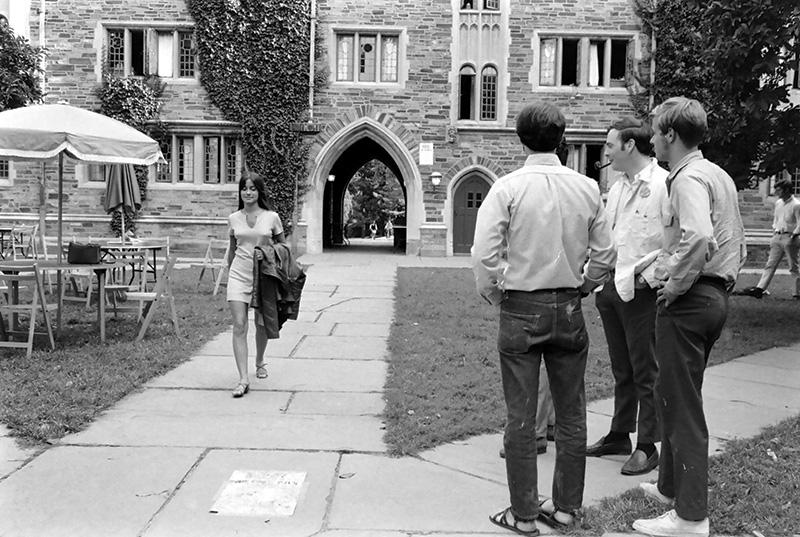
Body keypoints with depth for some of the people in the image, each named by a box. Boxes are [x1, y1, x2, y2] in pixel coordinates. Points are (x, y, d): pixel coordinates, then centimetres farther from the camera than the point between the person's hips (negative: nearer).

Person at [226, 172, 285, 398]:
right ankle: (243, 379, -12)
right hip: (239, 275, 1)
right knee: (239, 325, -11)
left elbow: (283, 246, 9)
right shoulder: (233, 219, 5)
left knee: (262, 324, 12)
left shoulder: (272, 217, -1)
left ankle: (259, 362, 40)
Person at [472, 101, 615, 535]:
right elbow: (604, 254, 4)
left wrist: (493, 294, 2)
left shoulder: (508, 187, -9)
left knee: (521, 417, 5)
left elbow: (484, 255, -14)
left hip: (521, 309, -3)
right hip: (569, 309, 3)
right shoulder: (586, 188, 1)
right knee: (571, 413, 14)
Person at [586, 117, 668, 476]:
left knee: (645, 372, 3)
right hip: (611, 289, 8)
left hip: (641, 293, -8)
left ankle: (646, 447, 15)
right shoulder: (616, 188, 14)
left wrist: (649, 275, -19)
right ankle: (619, 435, 30)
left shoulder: (664, 184, -12)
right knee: (621, 370, 17)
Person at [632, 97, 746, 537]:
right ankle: (671, 488, 34)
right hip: (715, 295, 10)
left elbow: (698, 237, -34)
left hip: (687, 302, -10)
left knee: (682, 407, -3)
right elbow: (737, 242, 22)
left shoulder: (688, 178, -15)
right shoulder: (720, 176, 16)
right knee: (674, 396, 20)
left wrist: (677, 285, -21)